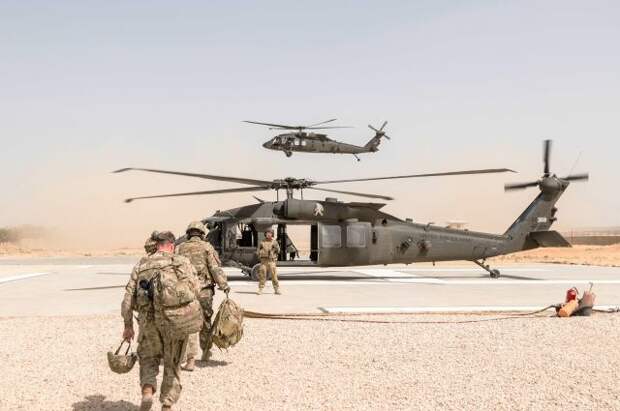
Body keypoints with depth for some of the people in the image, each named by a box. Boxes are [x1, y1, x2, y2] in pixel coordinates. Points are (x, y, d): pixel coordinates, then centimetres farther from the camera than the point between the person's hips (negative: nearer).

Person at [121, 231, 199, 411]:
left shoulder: (141, 265, 9)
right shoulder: (181, 262, 1)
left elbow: (129, 297, 7)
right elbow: (195, 289, -10)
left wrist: (128, 325, 13)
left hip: (148, 320, 2)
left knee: (148, 359, 21)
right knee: (172, 364, 15)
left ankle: (147, 391, -3)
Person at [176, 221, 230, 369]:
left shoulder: (180, 248, 6)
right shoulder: (207, 247, 0)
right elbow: (215, 269, -9)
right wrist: (224, 285, -10)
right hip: (204, 291, 0)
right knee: (205, 323, 17)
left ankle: (191, 360, -9)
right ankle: (206, 352, 34)